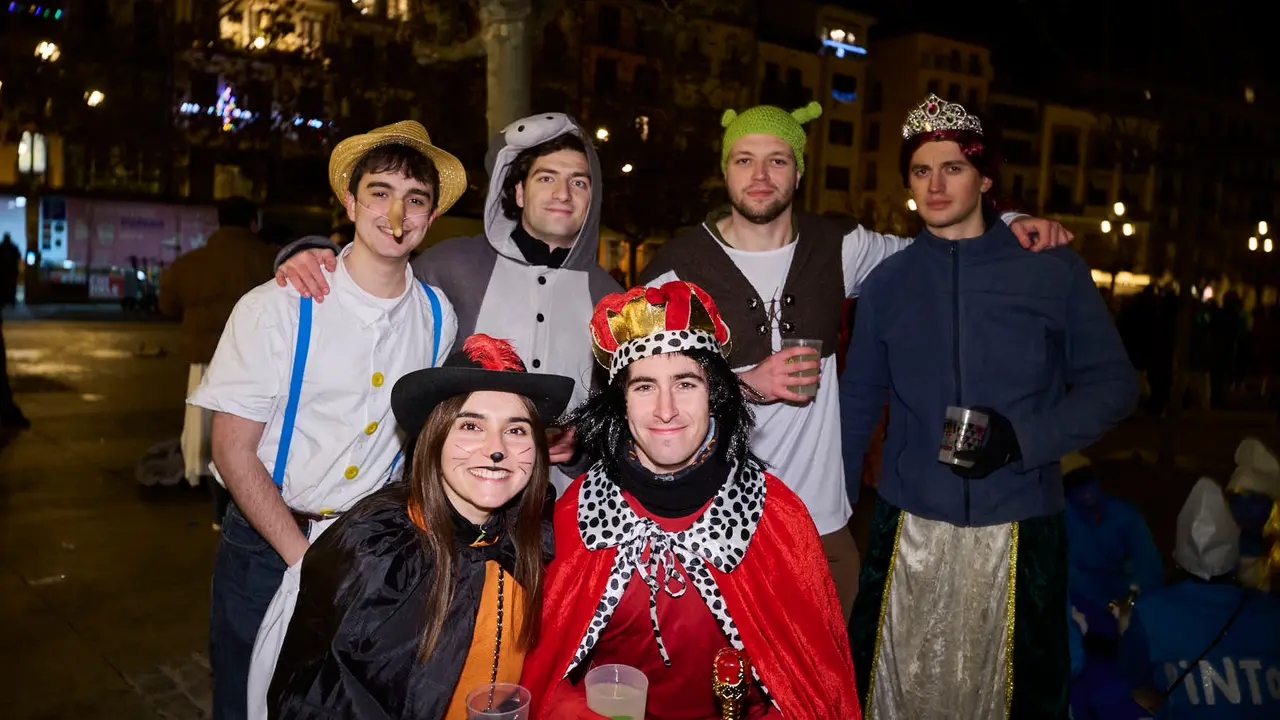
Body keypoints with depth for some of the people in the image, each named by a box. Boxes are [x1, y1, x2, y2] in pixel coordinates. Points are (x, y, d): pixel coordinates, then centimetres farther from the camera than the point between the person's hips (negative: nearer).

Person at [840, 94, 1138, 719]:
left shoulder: (1054, 269, -3)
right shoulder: (888, 281, 3)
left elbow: (1113, 383, -1)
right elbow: (858, 400, 9)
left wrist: (1023, 435, -17)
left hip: (1019, 528, -1)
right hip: (909, 525, 1)